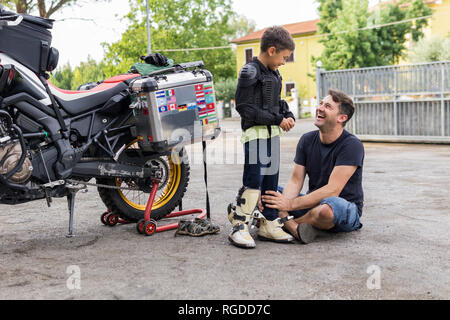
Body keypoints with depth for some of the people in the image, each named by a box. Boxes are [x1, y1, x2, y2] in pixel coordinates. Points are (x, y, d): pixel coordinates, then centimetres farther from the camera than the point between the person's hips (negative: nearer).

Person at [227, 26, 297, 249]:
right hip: (256, 133, -9)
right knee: (253, 181, -11)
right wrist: (277, 119, -17)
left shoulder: (274, 73, 14)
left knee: (271, 181, 12)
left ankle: (269, 225, 20)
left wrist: (288, 115, 4)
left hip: (272, 133, 9)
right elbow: (244, 107, -18)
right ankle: (238, 228, -5)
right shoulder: (250, 72, -12)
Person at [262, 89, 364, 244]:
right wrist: (282, 208, -24)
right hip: (313, 202, 6)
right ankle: (296, 229, -30)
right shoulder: (307, 140, 3)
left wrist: (290, 204, -28)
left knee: (326, 209, -42)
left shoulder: (352, 145, -17)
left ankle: (285, 224, -14)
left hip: (346, 209, -6)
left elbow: (332, 190, -24)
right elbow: (295, 181, -3)